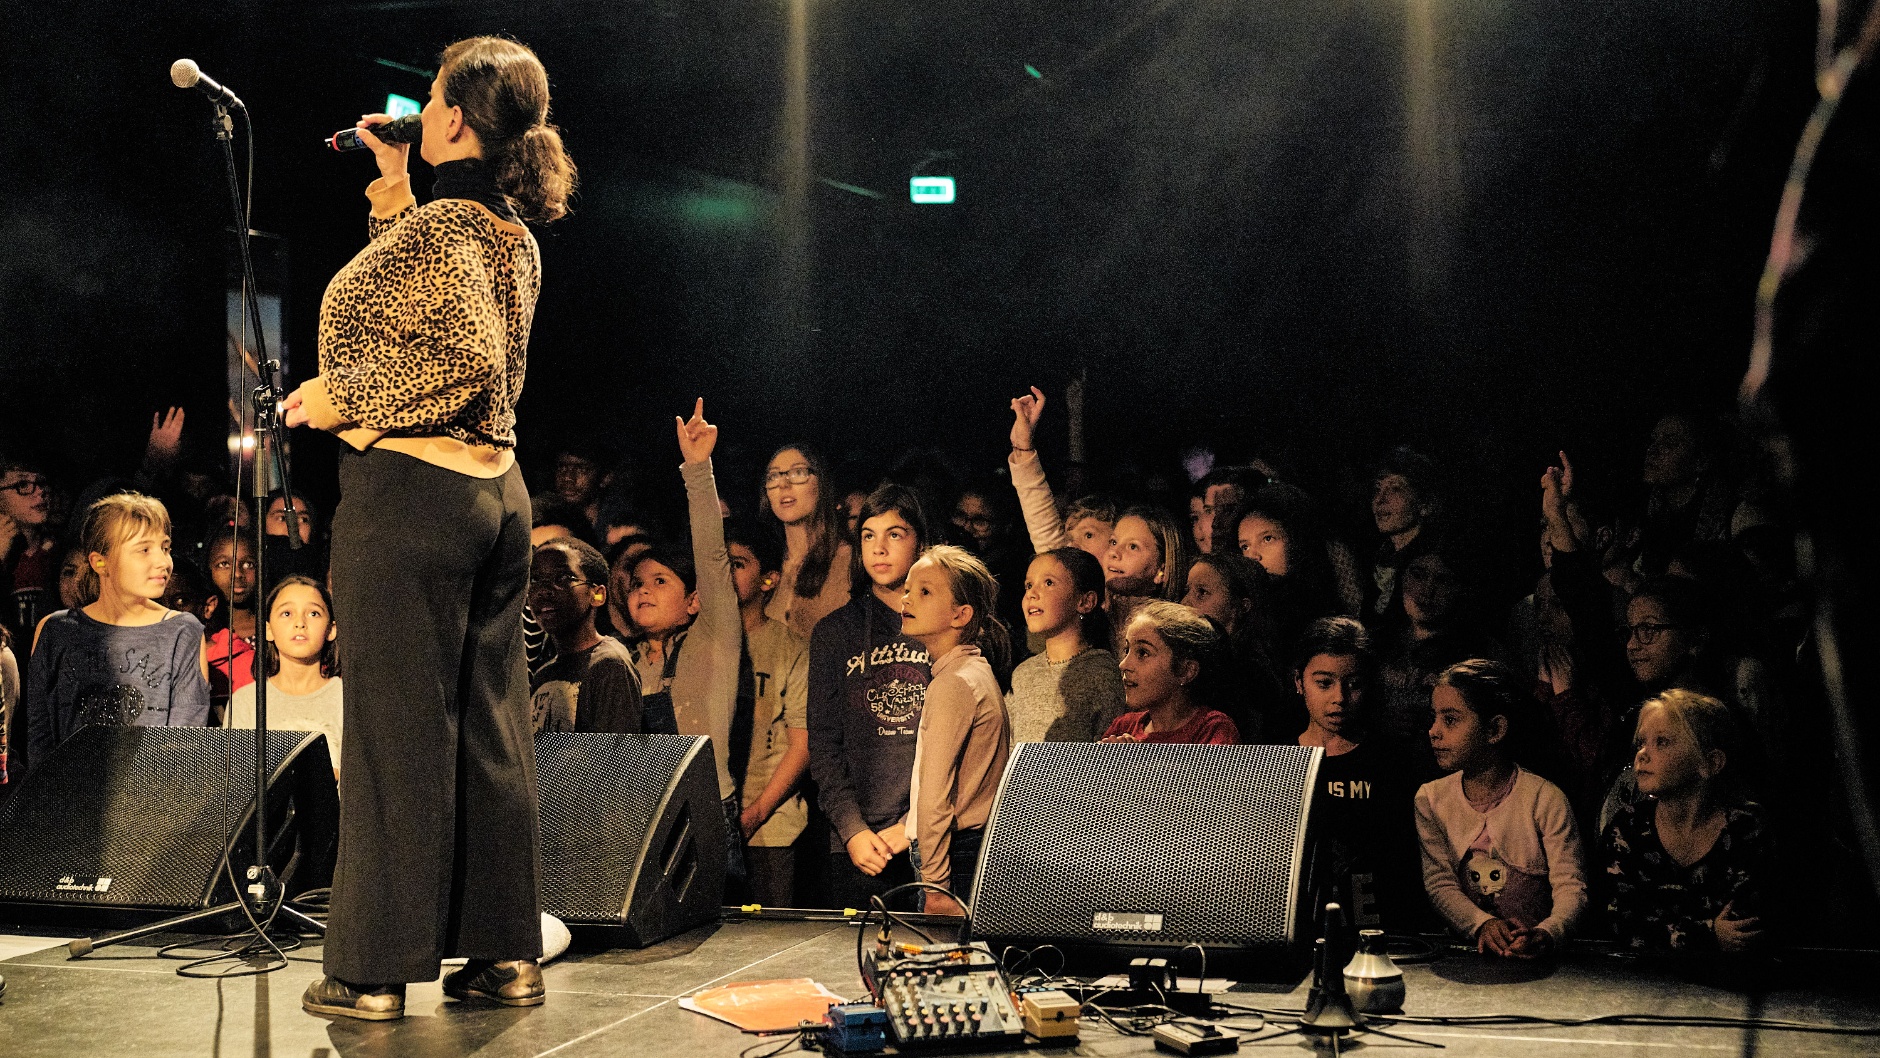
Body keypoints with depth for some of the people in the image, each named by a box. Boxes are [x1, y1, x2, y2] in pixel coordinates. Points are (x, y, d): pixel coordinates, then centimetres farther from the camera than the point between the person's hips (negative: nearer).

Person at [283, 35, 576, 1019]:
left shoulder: (438, 226, -12)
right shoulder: (512, 234, 15)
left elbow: (465, 356, -23)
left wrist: (339, 398, -13)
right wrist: (394, 192, 27)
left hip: (410, 493, -9)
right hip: (498, 493, 9)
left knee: (398, 729, -3)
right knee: (490, 731, 11)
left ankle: (376, 970, 4)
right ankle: (507, 953, 15)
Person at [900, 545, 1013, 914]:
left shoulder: (955, 682, -13)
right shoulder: (979, 670, 17)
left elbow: (934, 794, -17)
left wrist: (934, 882, -18)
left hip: (958, 853, -9)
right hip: (984, 847, 9)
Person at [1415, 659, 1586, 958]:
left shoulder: (1546, 800, -3)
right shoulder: (1431, 799, 7)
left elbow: (1570, 887, -6)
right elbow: (1439, 883, 1)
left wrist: (1546, 934, -28)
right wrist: (1482, 924, -19)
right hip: (1464, 950, 2)